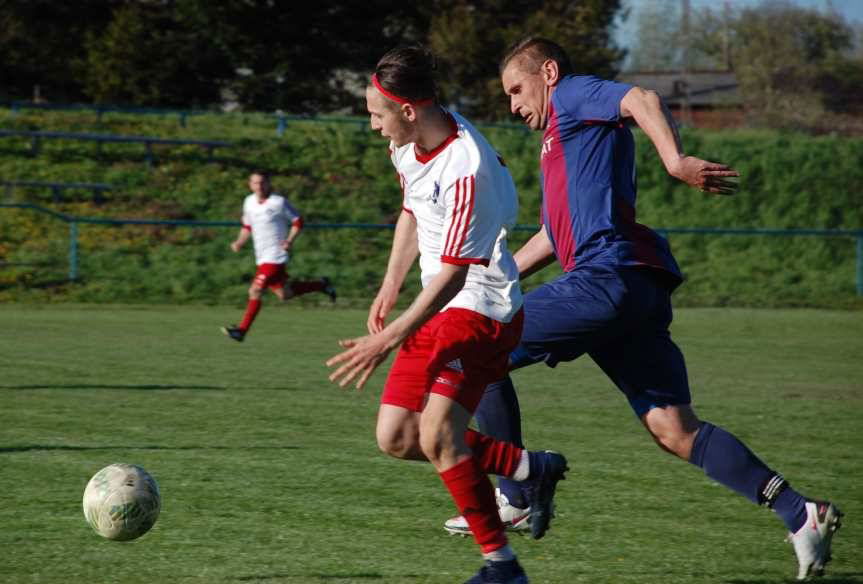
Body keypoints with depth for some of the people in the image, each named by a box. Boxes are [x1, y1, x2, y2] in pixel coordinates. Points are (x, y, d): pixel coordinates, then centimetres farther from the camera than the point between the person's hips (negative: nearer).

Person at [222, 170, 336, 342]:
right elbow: (247, 226, 21)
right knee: (283, 294, 14)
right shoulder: (249, 202, 8)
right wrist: (239, 242, 5)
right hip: (261, 256, 8)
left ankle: (242, 329, -14)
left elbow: (298, 221, -4)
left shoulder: (278, 202, -11)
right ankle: (320, 285, 33)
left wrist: (289, 241, -17)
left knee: (255, 291, -17)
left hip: (275, 255, -8)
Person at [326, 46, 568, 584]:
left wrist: (391, 339, -25)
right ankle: (534, 468, 18)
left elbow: (453, 273, -25)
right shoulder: (410, 144, 1)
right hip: (439, 305, 9)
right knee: (395, 439, 5)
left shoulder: (467, 171, -27)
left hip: (481, 308, -9)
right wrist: (390, 287, 16)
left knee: (437, 436, -22)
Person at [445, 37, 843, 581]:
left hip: (607, 278, -10)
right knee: (674, 429, 1)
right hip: (638, 291, 10)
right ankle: (799, 512, -7)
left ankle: (515, 496, 1)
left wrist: (675, 159, -32)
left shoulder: (574, 95, 6)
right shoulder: (561, 142, 34)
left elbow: (642, 99, -15)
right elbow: (555, 235, 41)